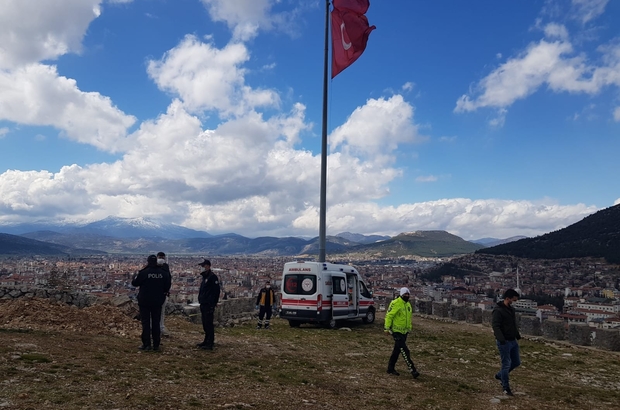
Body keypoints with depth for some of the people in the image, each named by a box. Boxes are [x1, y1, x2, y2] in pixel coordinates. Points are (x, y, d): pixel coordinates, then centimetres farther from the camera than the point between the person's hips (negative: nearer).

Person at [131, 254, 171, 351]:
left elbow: (134, 283, -2)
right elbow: (167, 286, 4)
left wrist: (135, 276, 14)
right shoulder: (163, 273, -2)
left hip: (145, 301, -3)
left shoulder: (143, 272, -13)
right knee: (156, 323, 9)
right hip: (158, 302, 3)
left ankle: (146, 344, 1)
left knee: (146, 322, 3)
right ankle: (156, 345, 10)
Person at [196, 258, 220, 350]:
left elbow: (216, 291, -17)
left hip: (209, 305, -10)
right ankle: (206, 341, 23)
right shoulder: (204, 277, 17)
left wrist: (213, 304, -19)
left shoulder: (212, 277, -13)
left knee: (209, 324, -8)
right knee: (205, 324, 15)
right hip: (203, 304, 10)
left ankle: (210, 344, -5)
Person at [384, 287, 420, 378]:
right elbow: (389, 316, -16)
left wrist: (409, 328, 21)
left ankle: (391, 369, 24)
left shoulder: (408, 304, 12)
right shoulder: (395, 303, -15)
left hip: (404, 332, 9)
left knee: (397, 350, 14)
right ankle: (412, 370, -10)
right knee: (404, 351, -11)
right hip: (396, 331, -9)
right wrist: (387, 328, -17)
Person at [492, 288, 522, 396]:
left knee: (516, 362, 15)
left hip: (513, 341, 9)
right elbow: (495, 326, -23)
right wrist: (501, 339, -32)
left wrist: (518, 335, 15)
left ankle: (500, 375, 33)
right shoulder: (498, 310, -17)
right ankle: (506, 388, 10)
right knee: (506, 364, -3)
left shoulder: (511, 309, 11)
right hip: (504, 342, -9)